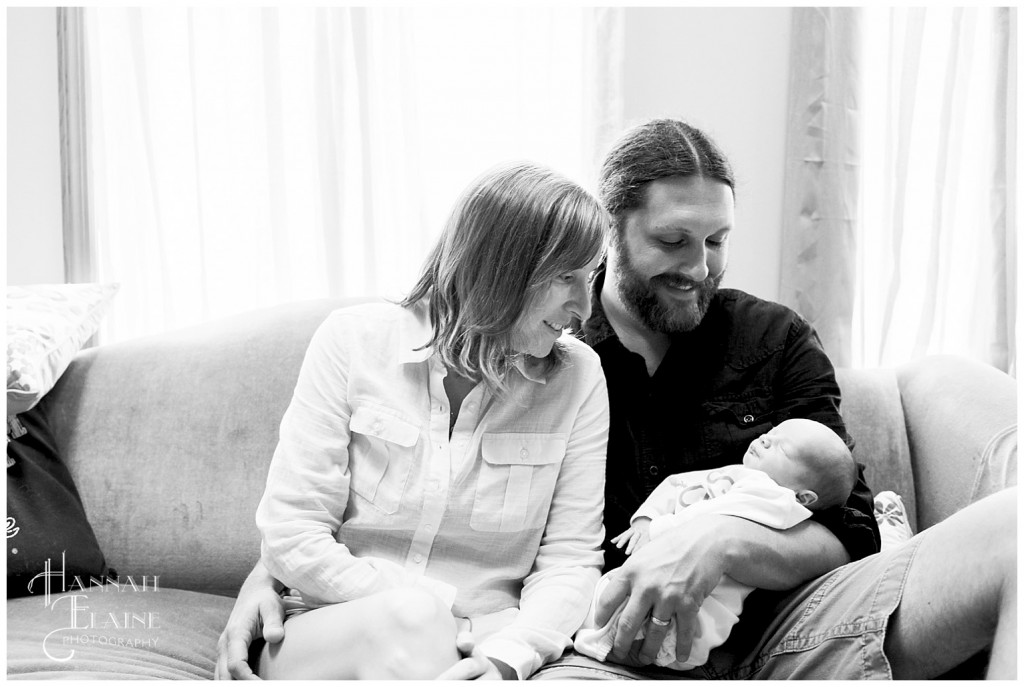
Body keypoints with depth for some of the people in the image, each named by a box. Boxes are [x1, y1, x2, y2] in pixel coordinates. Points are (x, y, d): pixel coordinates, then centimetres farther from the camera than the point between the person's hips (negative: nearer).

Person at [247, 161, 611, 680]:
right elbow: (290, 537, -8)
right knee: (405, 620, -34)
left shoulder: (578, 378, 0)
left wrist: (507, 656, -21)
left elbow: (569, 559, -1)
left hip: (471, 654, 1)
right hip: (322, 635, 0)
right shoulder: (355, 341, -5)